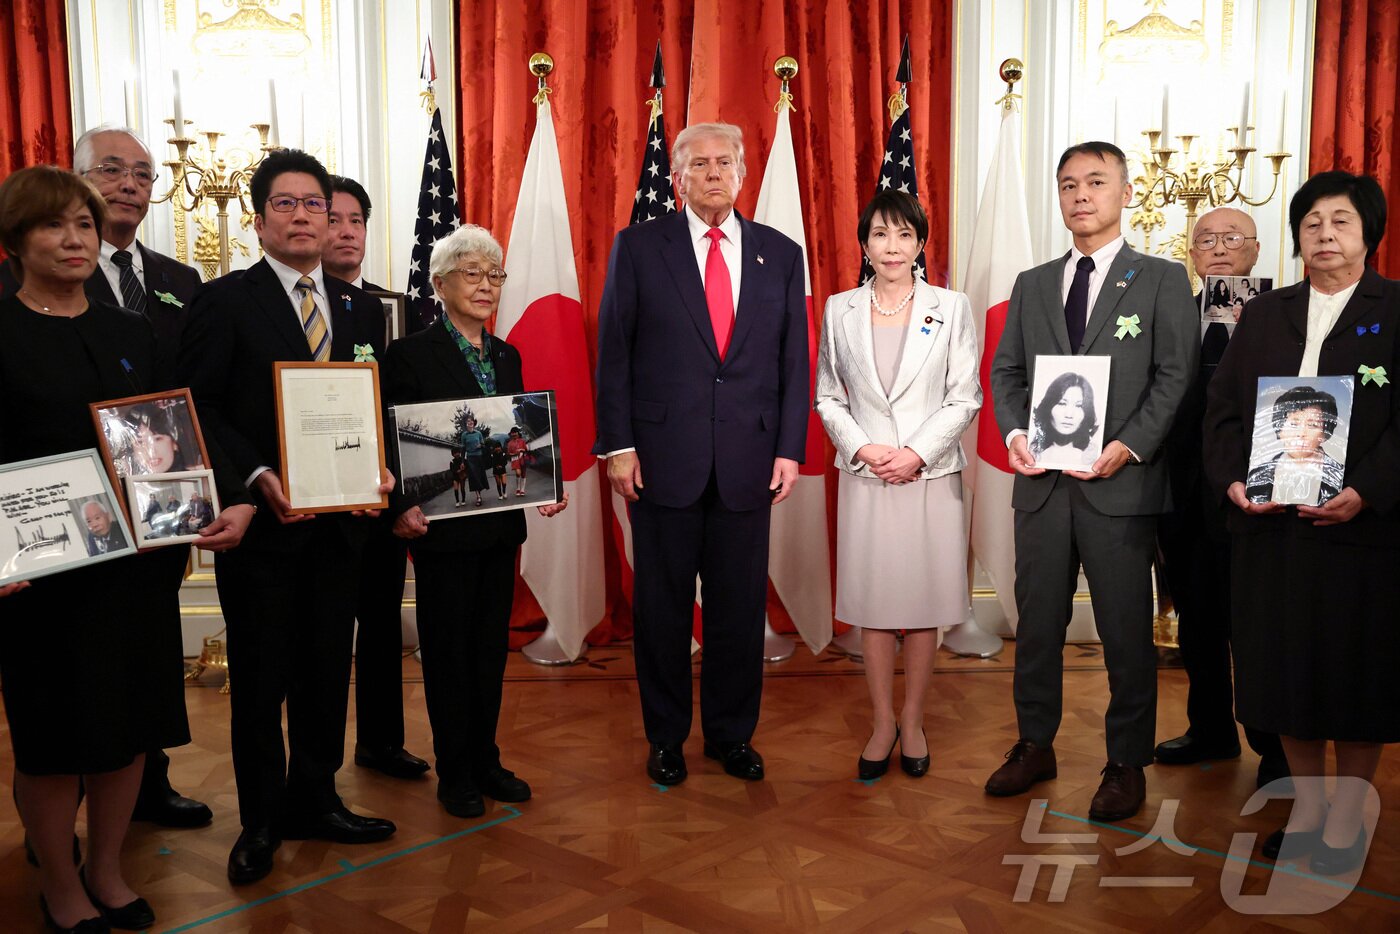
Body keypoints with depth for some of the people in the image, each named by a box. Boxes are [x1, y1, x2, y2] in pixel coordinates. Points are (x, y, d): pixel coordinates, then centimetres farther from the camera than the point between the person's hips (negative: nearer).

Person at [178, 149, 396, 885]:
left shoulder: (362, 310, 12)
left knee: (327, 671, 13)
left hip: (339, 520, 4)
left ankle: (314, 799, 29)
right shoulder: (225, 301, -2)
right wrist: (256, 477, -19)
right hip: (261, 520, -4)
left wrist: (379, 471, -6)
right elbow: (200, 408, -8)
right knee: (260, 677, 7)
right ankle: (262, 820, 22)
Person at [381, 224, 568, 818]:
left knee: (492, 645, 13)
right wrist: (402, 509, -23)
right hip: (443, 528, -5)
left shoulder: (507, 357, 11)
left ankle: (485, 759, 26)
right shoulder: (411, 355, -7)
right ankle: (454, 773, 18)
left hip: (501, 524, 6)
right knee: (449, 648, 6)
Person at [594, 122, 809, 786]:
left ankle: (732, 733, 27)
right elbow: (613, 352, 1)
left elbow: (794, 361, 8)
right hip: (662, 457, -1)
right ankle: (666, 737, 25)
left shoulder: (780, 255, 9)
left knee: (740, 605, 9)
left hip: (749, 462, 2)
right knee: (661, 605, 8)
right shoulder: (638, 247, 3)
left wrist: (789, 449, 1)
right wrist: (618, 445, -6)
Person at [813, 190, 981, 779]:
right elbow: (827, 398, 7)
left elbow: (965, 398, 0)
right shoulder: (840, 310, 6)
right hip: (866, 477, 1)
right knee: (873, 601, 5)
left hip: (931, 475, -1)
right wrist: (863, 448, -8)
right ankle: (882, 723, 18)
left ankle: (913, 720, 20)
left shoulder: (951, 308, 3)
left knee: (924, 602, 5)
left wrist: (918, 453, -11)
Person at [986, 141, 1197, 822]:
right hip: (1041, 483, 4)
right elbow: (1006, 371, 13)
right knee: (1037, 620, 11)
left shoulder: (1162, 280, 3)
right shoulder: (1032, 285, 15)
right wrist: (1014, 434, -5)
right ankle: (1035, 745, 27)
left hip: (1120, 484, -4)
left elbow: (1175, 376, -5)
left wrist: (1127, 447, -16)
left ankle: (1127, 764, 19)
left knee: (1126, 631, 4)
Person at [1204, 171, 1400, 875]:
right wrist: (1232, 480, -7)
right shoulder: (1265, 315, 13)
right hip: (1271, 523, 4)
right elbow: (1222, 406, 8)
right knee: (1286, 665, 10)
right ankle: (1306, 802, 26)